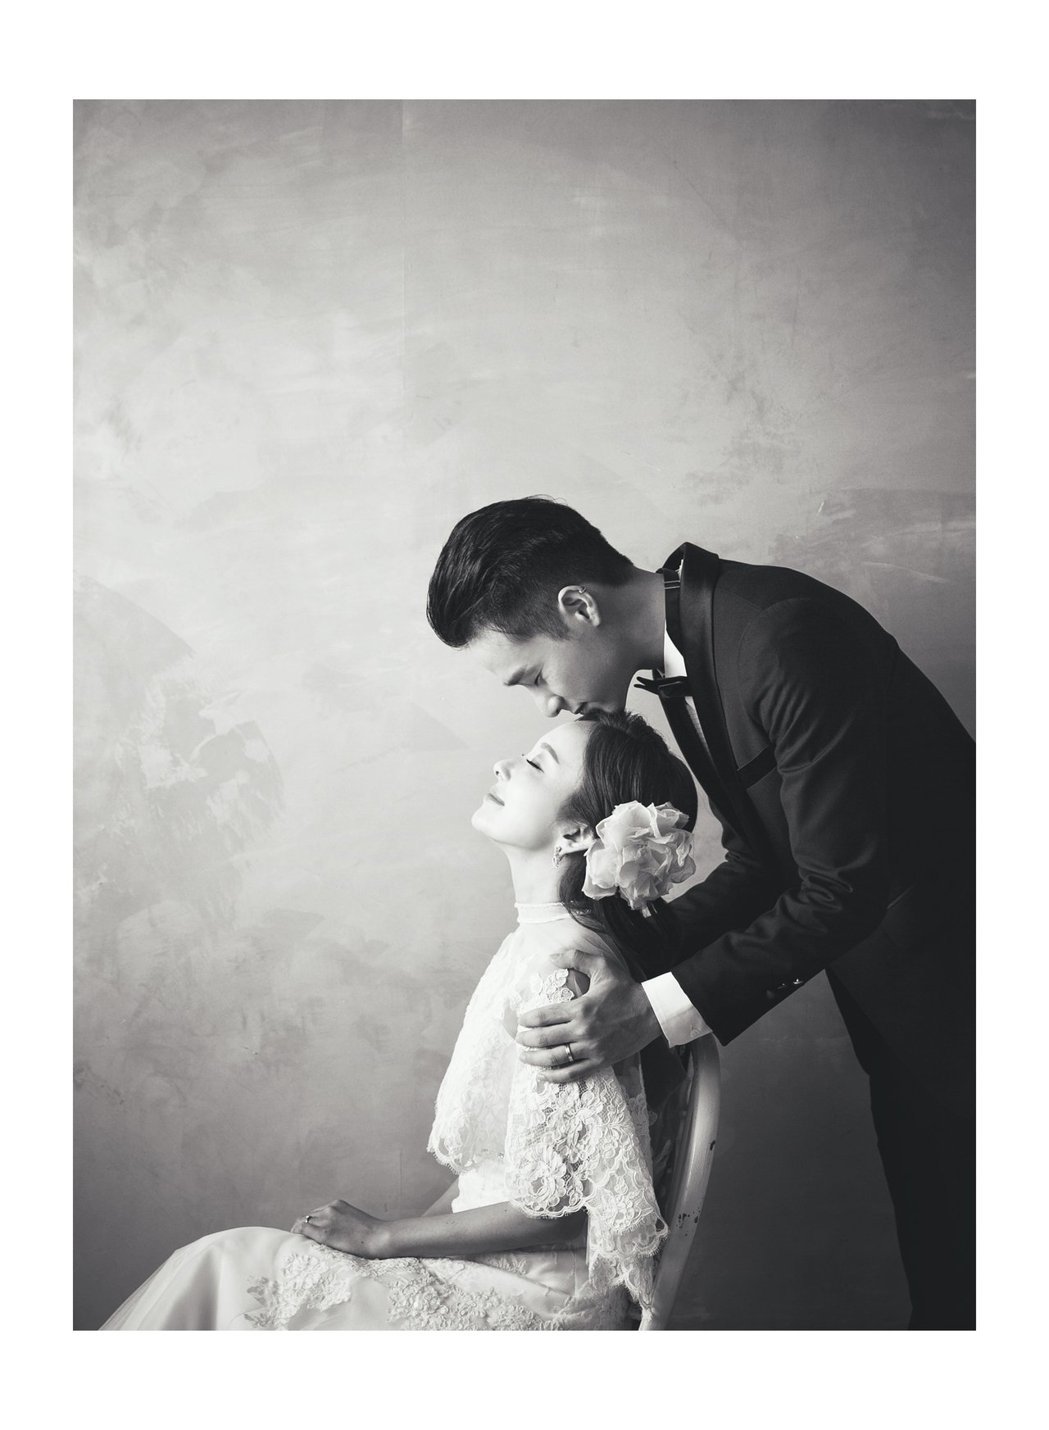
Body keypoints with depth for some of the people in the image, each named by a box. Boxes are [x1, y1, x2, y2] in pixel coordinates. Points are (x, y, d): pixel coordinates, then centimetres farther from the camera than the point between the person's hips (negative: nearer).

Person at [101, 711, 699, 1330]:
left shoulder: (559, 972, -24)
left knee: (225, 1269, -5)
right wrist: (409, 1228, 6)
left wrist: (381, 1237, -10)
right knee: (222, 1261, 4)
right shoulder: (538, 942, 5)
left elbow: (550, 1207, -21)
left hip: (531, 1299, -8)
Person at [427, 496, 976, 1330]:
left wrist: (656, 1011, -28)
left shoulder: (788, 635, -29)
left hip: (948, 955, -8)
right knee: (925, 1208, 20)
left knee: (962, 1211, 8)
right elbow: (762, 862, 5)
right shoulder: (684, 652, 0)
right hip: (888, 985, 8)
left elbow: (842, 887, -28)